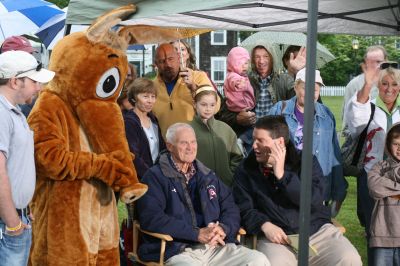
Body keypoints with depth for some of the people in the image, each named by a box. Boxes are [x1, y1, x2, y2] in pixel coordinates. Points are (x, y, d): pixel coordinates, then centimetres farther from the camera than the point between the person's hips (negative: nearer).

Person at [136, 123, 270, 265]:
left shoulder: (207, 175, 21)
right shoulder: (155, 177, 2)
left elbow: (230, 208, 16)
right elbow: (152, 218, -11)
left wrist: (223, 228, -9)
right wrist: (197, 233, -16)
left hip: (216, 247, 5)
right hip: (178, 251, -5)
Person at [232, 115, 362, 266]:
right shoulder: (246, 170, 6)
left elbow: (315, 200, -9)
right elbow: (244, 209, 2)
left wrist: (282, 175, -15)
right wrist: (265, 225, -17)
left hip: (319, 231, 1)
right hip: (277, 238, -1)